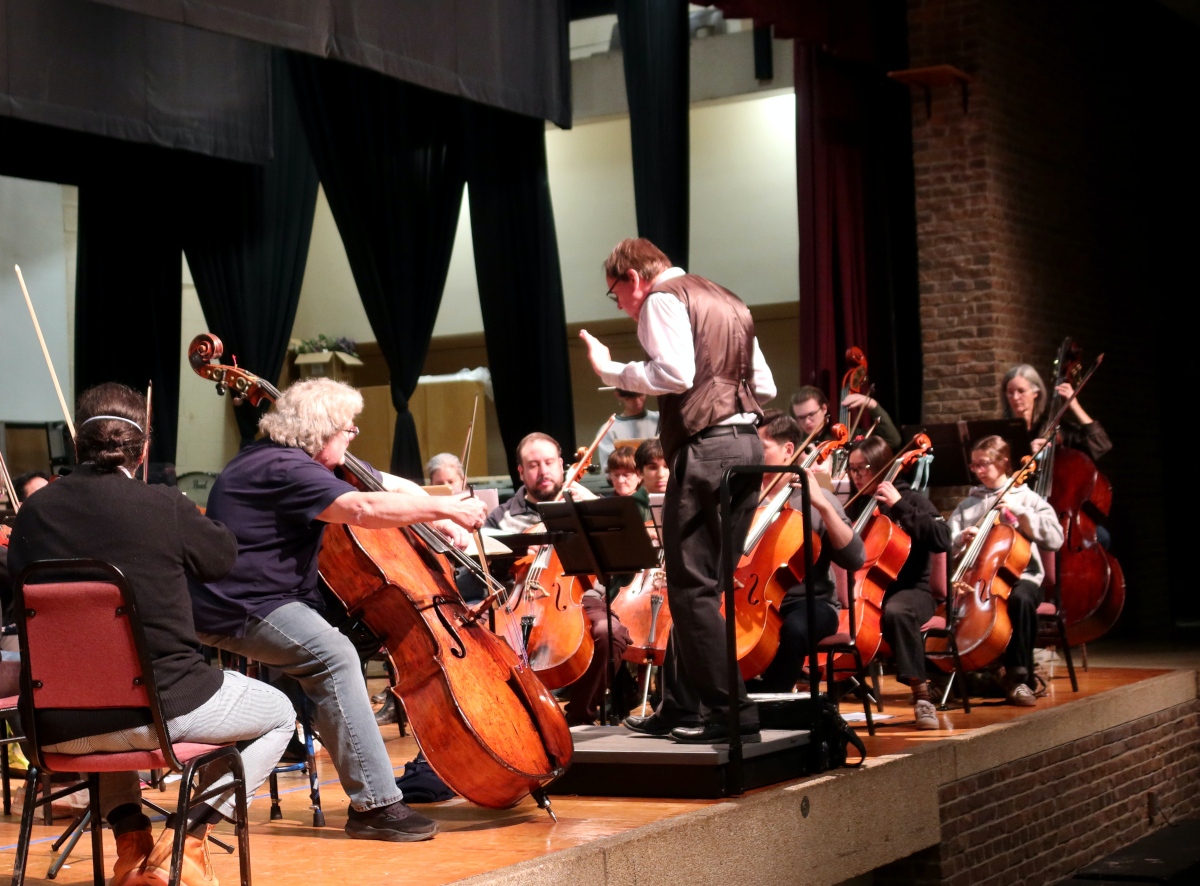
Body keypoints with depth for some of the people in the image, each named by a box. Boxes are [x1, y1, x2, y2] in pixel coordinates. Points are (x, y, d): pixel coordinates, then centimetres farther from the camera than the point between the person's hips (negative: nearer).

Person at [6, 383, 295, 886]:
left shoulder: (33, 513, -1)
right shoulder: (164, 508, -11)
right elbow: (223, 557, 9)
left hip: (62, 728, 5)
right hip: (163, 708, -5)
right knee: (280, 714, 20)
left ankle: (130, 842, 25)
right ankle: (185, 841, 5)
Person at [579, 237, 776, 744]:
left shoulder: (663, 298, -3)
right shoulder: (726, 302, 24)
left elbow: (675, 373, -18)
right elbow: (764, 386, 20)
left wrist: (609, 370, -6)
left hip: (705, 448, -9)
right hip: (747, 443, 9)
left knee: (693, 587, -5)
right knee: (698, 583, 14)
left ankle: (733, 715, -7)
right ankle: (680, 707, 19)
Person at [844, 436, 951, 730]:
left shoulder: (911, 499, -2)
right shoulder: (858, 505, 13)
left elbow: (942, 540, -18)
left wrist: (900, 506, -19)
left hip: (910, 590, -5)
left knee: (896, 612, -41)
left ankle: (922, 696, -36)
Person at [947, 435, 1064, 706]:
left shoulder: (1028, 499, 8)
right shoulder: (968, 505, 16)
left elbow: (1054, 540, -6)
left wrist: (1019, 512, -13)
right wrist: (962, 539, -12)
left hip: (1019, 576, -2)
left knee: (1020, 598, -38)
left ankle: (1018, 678, -25)